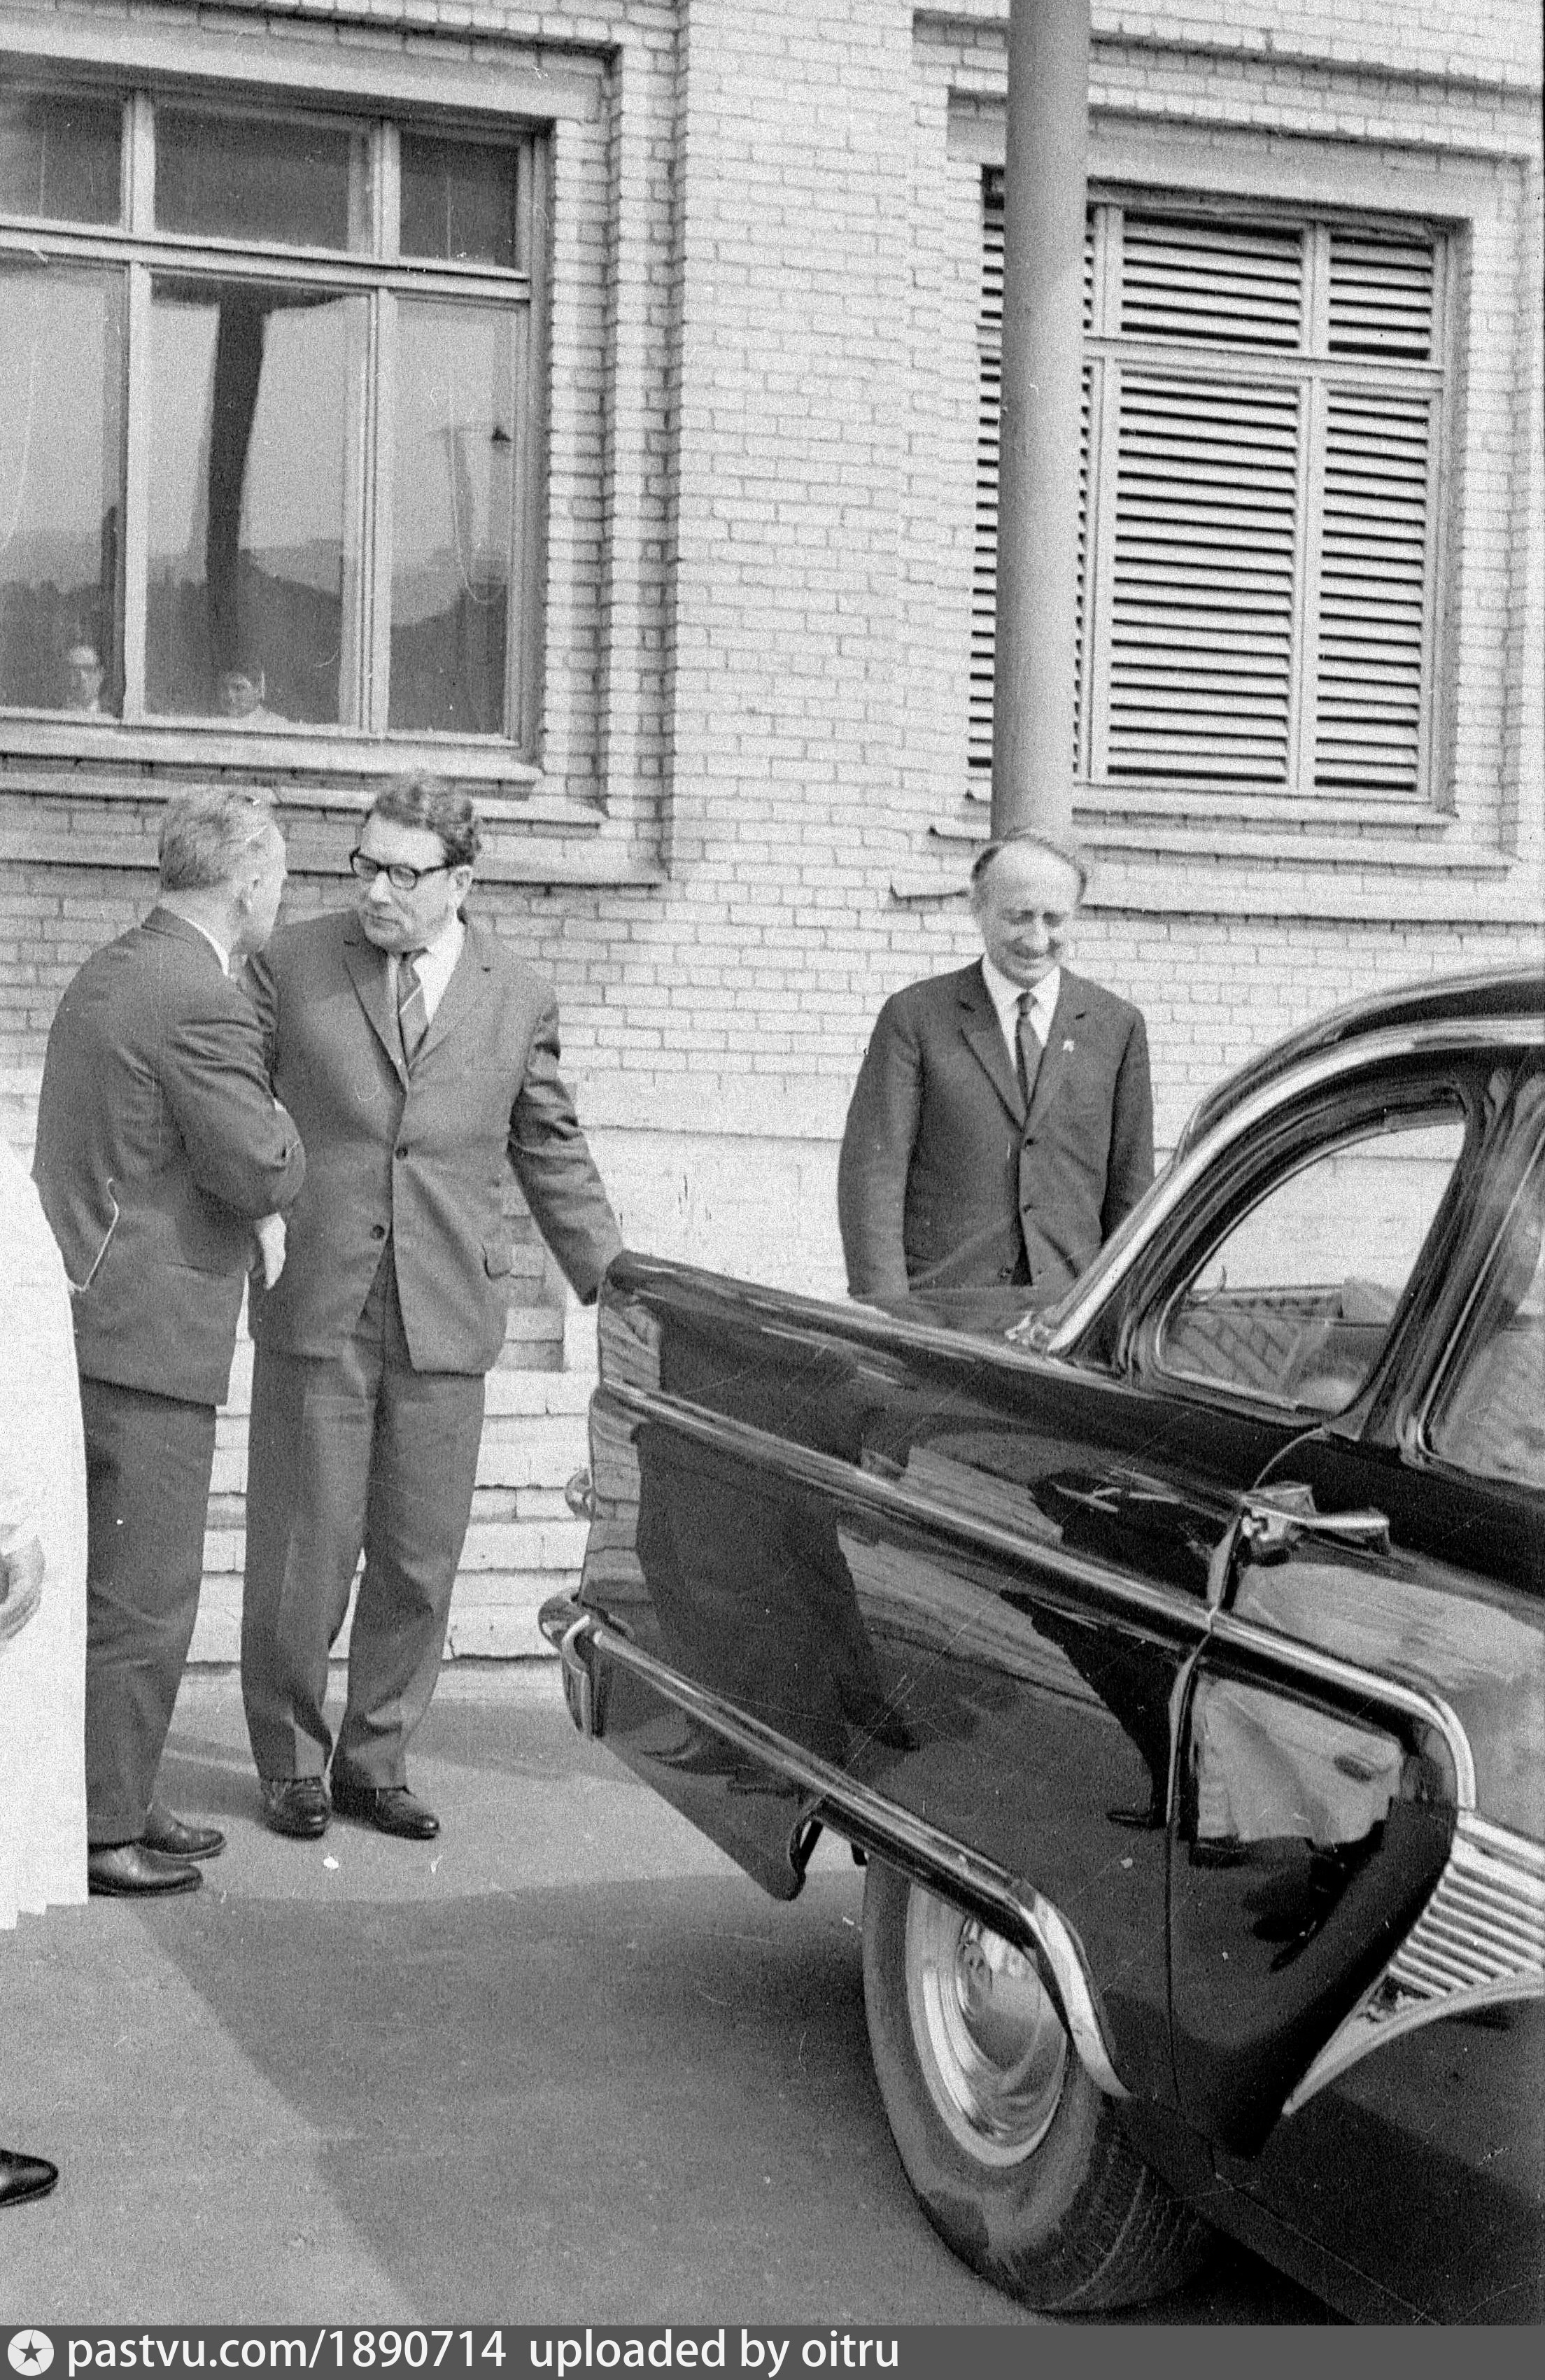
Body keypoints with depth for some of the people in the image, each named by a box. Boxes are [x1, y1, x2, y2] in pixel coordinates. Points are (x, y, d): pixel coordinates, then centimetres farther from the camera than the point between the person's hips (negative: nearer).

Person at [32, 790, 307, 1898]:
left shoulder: (106, 975, 14)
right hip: (144, 1343, -10)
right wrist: (285, 1119, 0)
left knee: (113, 1589, 18)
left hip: (84, 1326, 10)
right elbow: (265, 1176, -21)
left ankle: (118, 1802, 28)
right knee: (140, 1605, -1)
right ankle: (97, 1831, 7)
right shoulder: (204, 1006, -17)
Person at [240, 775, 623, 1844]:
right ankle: (291, 1764, 19)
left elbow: (554, 1155, 15)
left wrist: (615, 1289, 14)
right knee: (303, 1551, 2)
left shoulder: (519, 999, 7)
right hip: (316, 1308, -1)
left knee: (419, 1561, 7)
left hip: (446, 1315, 2)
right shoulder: (292, 966, 2)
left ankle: (375, 1763, 23)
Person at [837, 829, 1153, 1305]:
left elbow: (1129, 1190, 12)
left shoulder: (1116, 1025, 11)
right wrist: (889, 1328, -11)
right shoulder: (915, 1016, 4)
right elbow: (871, 1175, -2)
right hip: (937, 1309, -1)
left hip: (1069, 1314, 2)